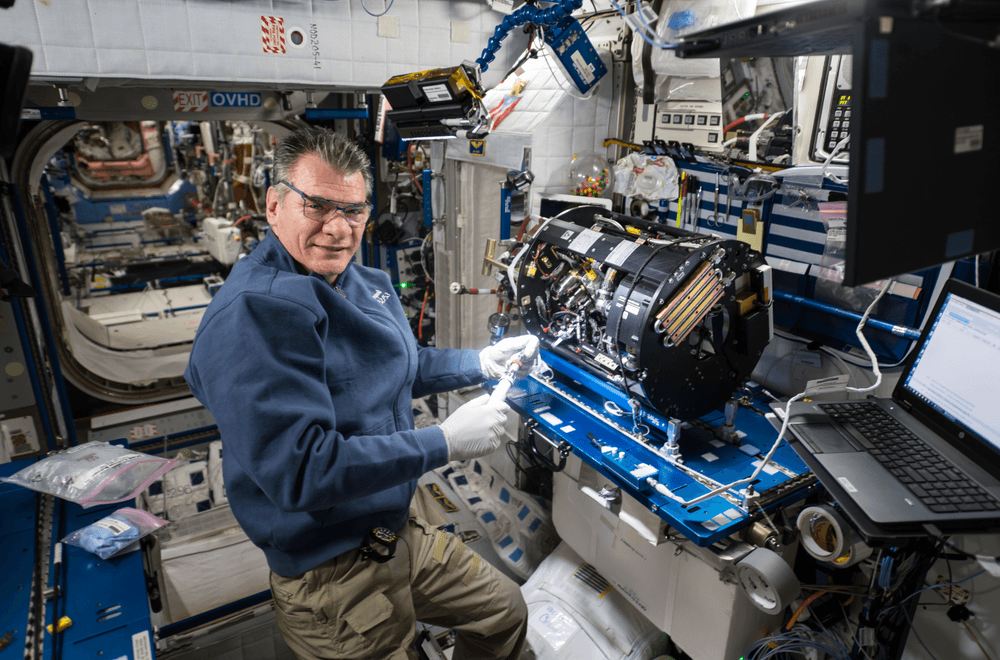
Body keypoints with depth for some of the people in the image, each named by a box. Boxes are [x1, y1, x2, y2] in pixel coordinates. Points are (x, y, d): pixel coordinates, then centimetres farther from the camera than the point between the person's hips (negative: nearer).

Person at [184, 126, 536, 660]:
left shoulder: (365, 282, 3)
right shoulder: (254, 313, -28)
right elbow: (300, 471, -34)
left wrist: (482, 362, 8)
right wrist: (445, 443, -28)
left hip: (398, 532, 9)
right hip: (336, 581, -8)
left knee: (504, 615, 22)